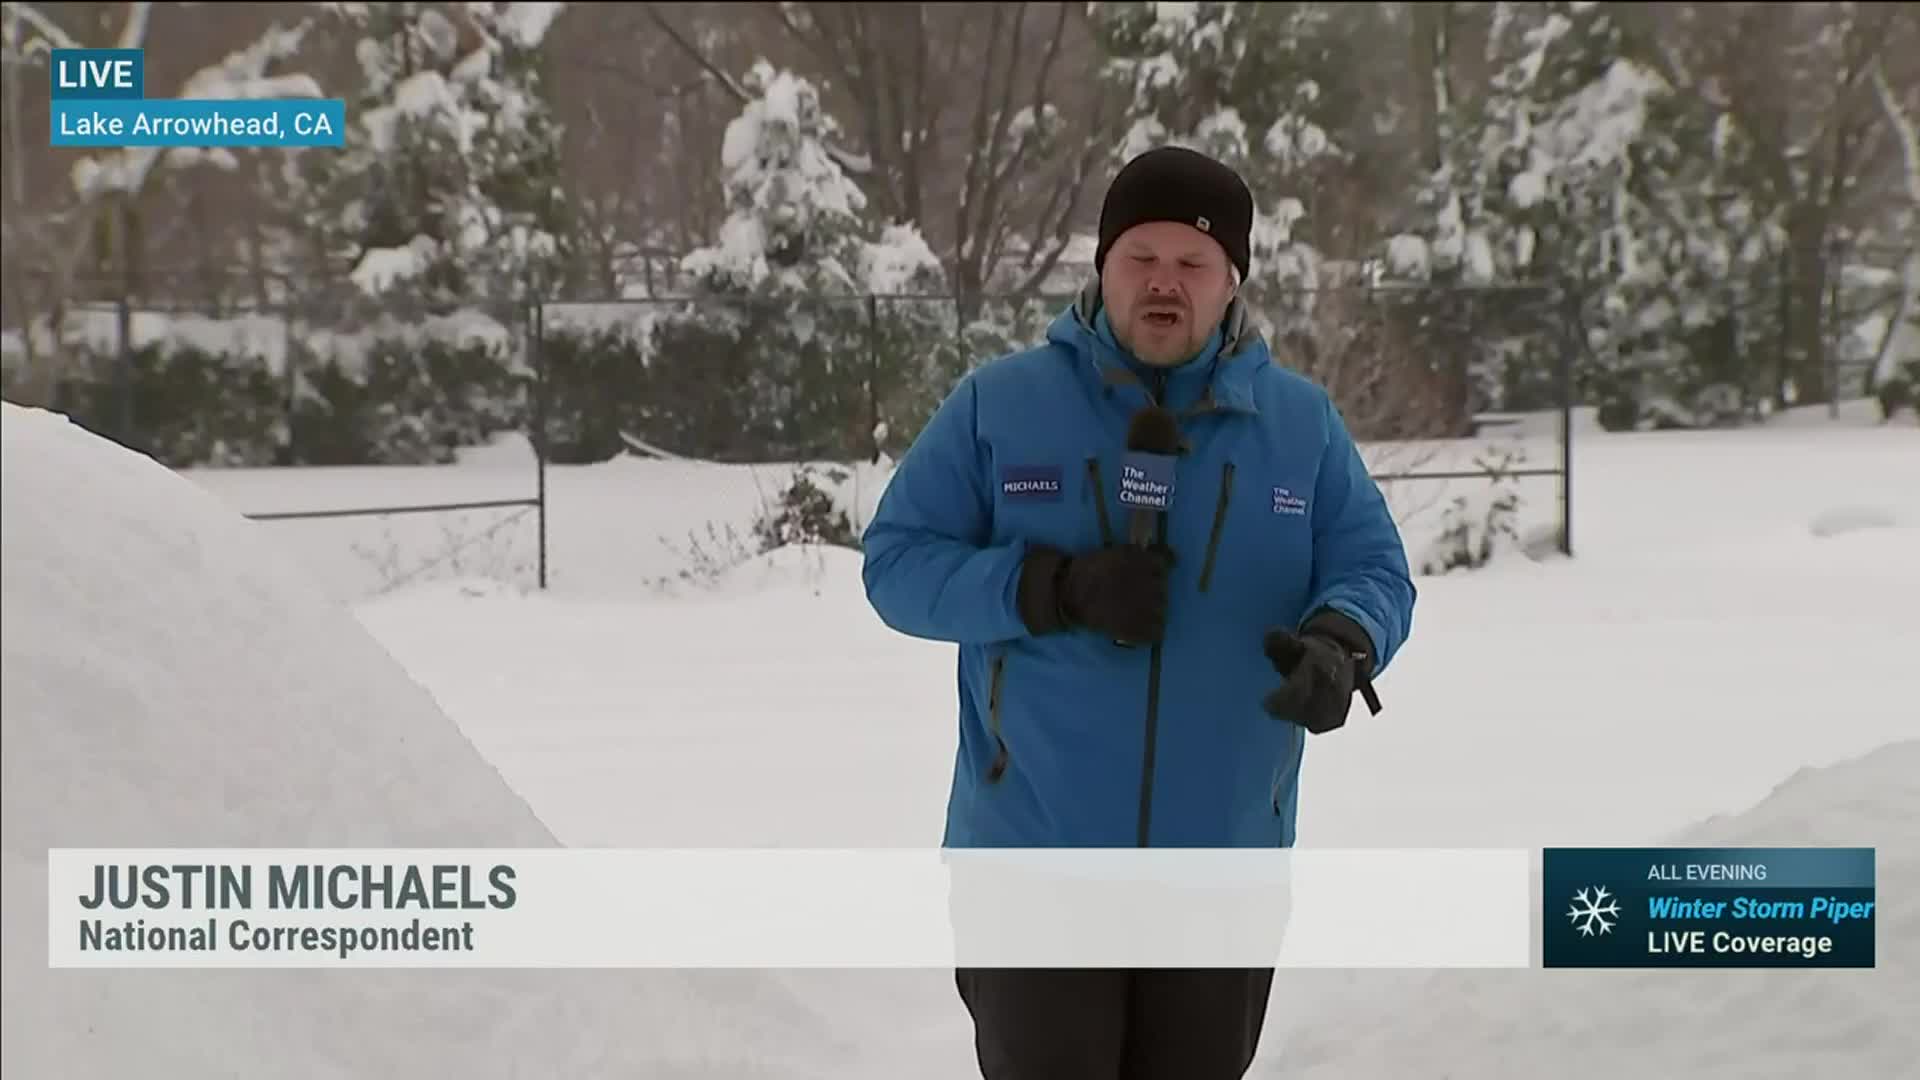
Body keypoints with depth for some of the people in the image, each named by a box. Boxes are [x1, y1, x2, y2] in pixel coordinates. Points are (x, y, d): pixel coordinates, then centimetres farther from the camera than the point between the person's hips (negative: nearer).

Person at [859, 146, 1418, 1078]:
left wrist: (1339, 647, -22)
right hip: (1035, 863, -3)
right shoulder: (998, 405, -1)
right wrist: (1055, 588, -20)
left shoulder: (1300, 423, 5)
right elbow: (896, 562, -3)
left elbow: (1375, 573, 4)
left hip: (1224, 873, 3)